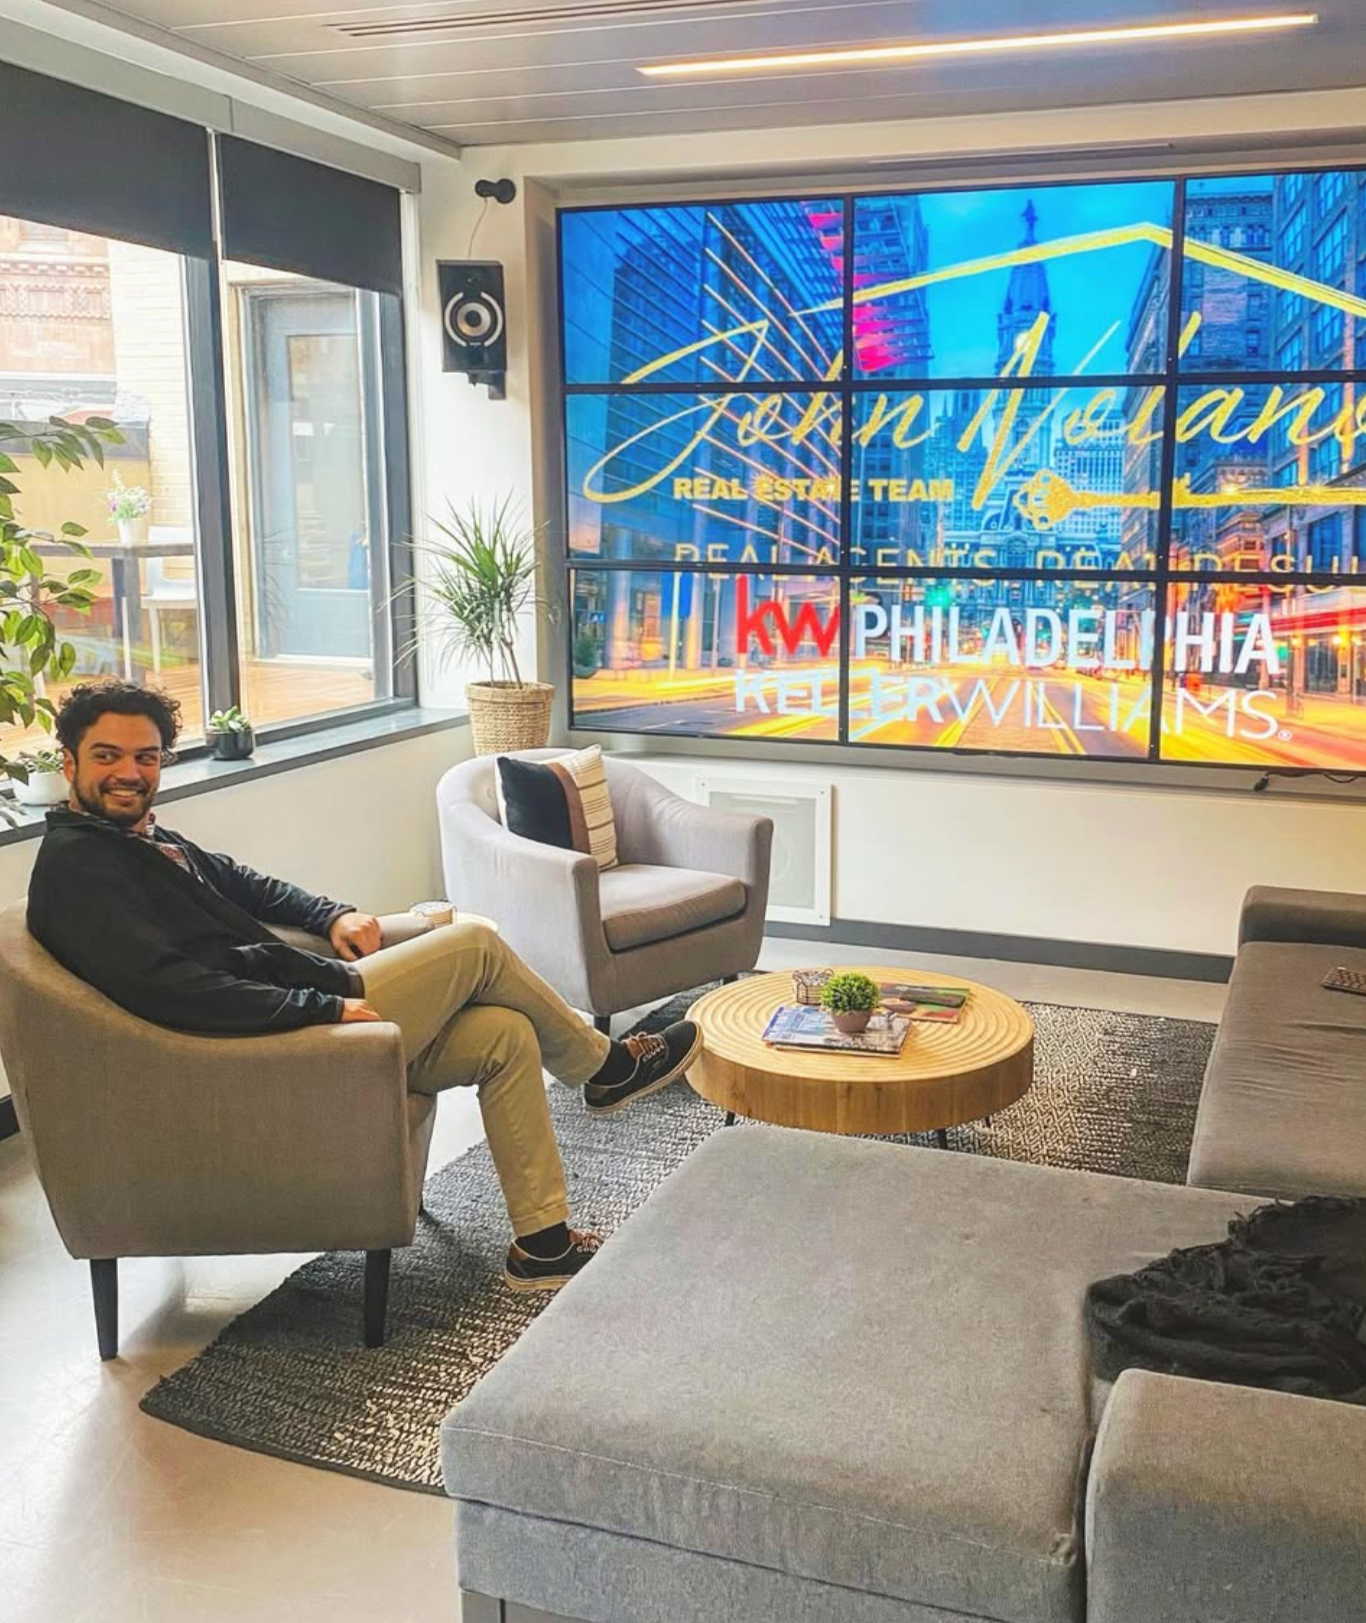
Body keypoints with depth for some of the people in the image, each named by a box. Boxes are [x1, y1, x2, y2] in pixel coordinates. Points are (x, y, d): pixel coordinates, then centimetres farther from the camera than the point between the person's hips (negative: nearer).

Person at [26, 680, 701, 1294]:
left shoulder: (143, 836, 15)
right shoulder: (78, 865, -16)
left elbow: (241, 883, 29)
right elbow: (165, 987, -28)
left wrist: (332, 915, 10)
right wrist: (327, 1007, -24)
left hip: (299, 1008, 10)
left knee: (506, 1034, 4)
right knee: (475, 945, -7)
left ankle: (542, 1242, 10)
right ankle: (604, 1068, 16)